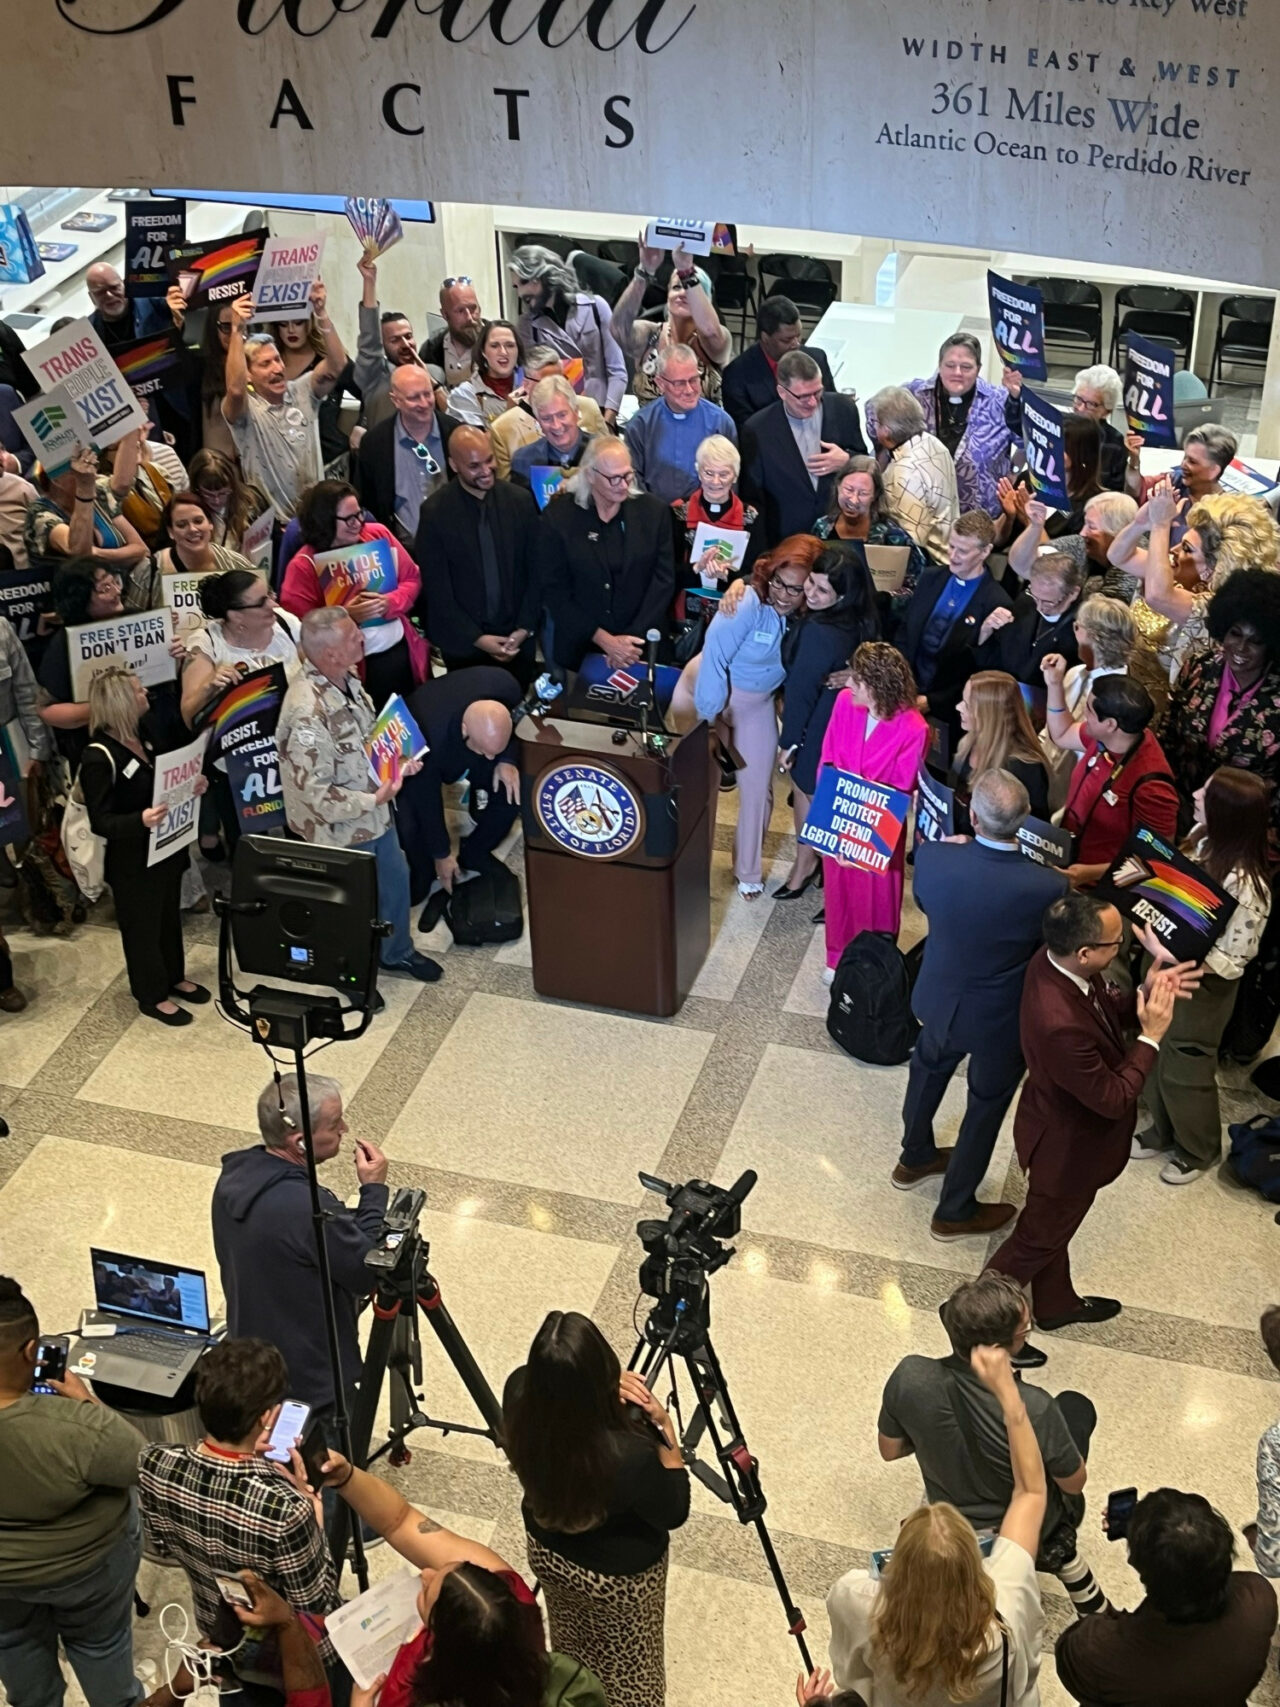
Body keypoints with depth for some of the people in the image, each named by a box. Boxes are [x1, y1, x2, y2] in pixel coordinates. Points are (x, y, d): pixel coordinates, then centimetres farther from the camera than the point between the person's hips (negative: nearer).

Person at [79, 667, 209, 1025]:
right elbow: (100, 822, -24)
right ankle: (152, 997, 29)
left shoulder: (143, 732, -1)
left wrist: (191, 785, -5)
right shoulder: (98, 758, -27)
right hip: (132, 860, -8)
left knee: (169, 915, 24)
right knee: (142, 927, 11)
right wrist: (140, 821, -42)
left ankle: (174, 977, 44)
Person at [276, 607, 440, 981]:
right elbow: (316, 794, -31)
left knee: (395, 879, 27)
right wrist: (374, 799, -23)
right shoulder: (307, 712, -37)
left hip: (375, 812, 8)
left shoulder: (345, 677, -9)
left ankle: (397, 952, 52)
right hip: (342, 829, -8)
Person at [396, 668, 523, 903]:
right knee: (410, 826, -25)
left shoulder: (507, 688, -36)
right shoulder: (427, 737, -44)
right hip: (419, 760, -4)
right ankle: (419, 885, 7)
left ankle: (472, 859, 10)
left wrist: (508, 759, -25)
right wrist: (441, 855, -14)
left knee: (512, 792, -17)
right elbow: (428, 802, -27)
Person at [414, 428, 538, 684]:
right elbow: (436, 587, -9)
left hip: (517, 638, 2)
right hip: (464, 643, -2)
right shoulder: (435, 511, -10)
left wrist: (524, 629, -5)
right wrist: (476, 638, -12)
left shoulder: (520, 500, -3)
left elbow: (535, 570, 2)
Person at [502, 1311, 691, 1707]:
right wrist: (666, 1432, -23)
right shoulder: (631, 1456, -43)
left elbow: (549, 1383, -4)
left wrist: (605, 1386, -19)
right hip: (620, 1576, -4)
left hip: (547, 1553, 4)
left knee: (572, 1659, 34)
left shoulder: (520, 1393, -31)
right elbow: (674, 1513, -21)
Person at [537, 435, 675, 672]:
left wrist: (634, 639, -12)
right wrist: (603, 639, -14)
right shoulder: (558, 516, -6)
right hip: (580, 649, -1)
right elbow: (553, 590, -7)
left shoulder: (653, 510, -1)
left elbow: (664, 579, -2)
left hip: (643, 648, 1)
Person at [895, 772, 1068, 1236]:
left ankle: (914, 1159, 56)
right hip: (1003, 1019, -3)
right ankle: (955, 1211, 38)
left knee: (928, 1071, 31)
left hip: (940, 999, 3)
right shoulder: (1049, 888, -35)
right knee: (986, 1106, 21)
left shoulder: (932, 857, -27)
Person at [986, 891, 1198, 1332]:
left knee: (1055, 1223, 31)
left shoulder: (1052, 960, -18)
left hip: (1059, 1124, 8)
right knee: (1038, 1237, 18)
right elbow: (1113, 1099, -30)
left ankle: (1056, 1304, 56)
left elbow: (1103, 1006, 2)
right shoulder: (1060, 1024, -44)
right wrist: (1150, 1036, -24)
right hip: (1068, 1147, -8)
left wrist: (1143, 995, -16)